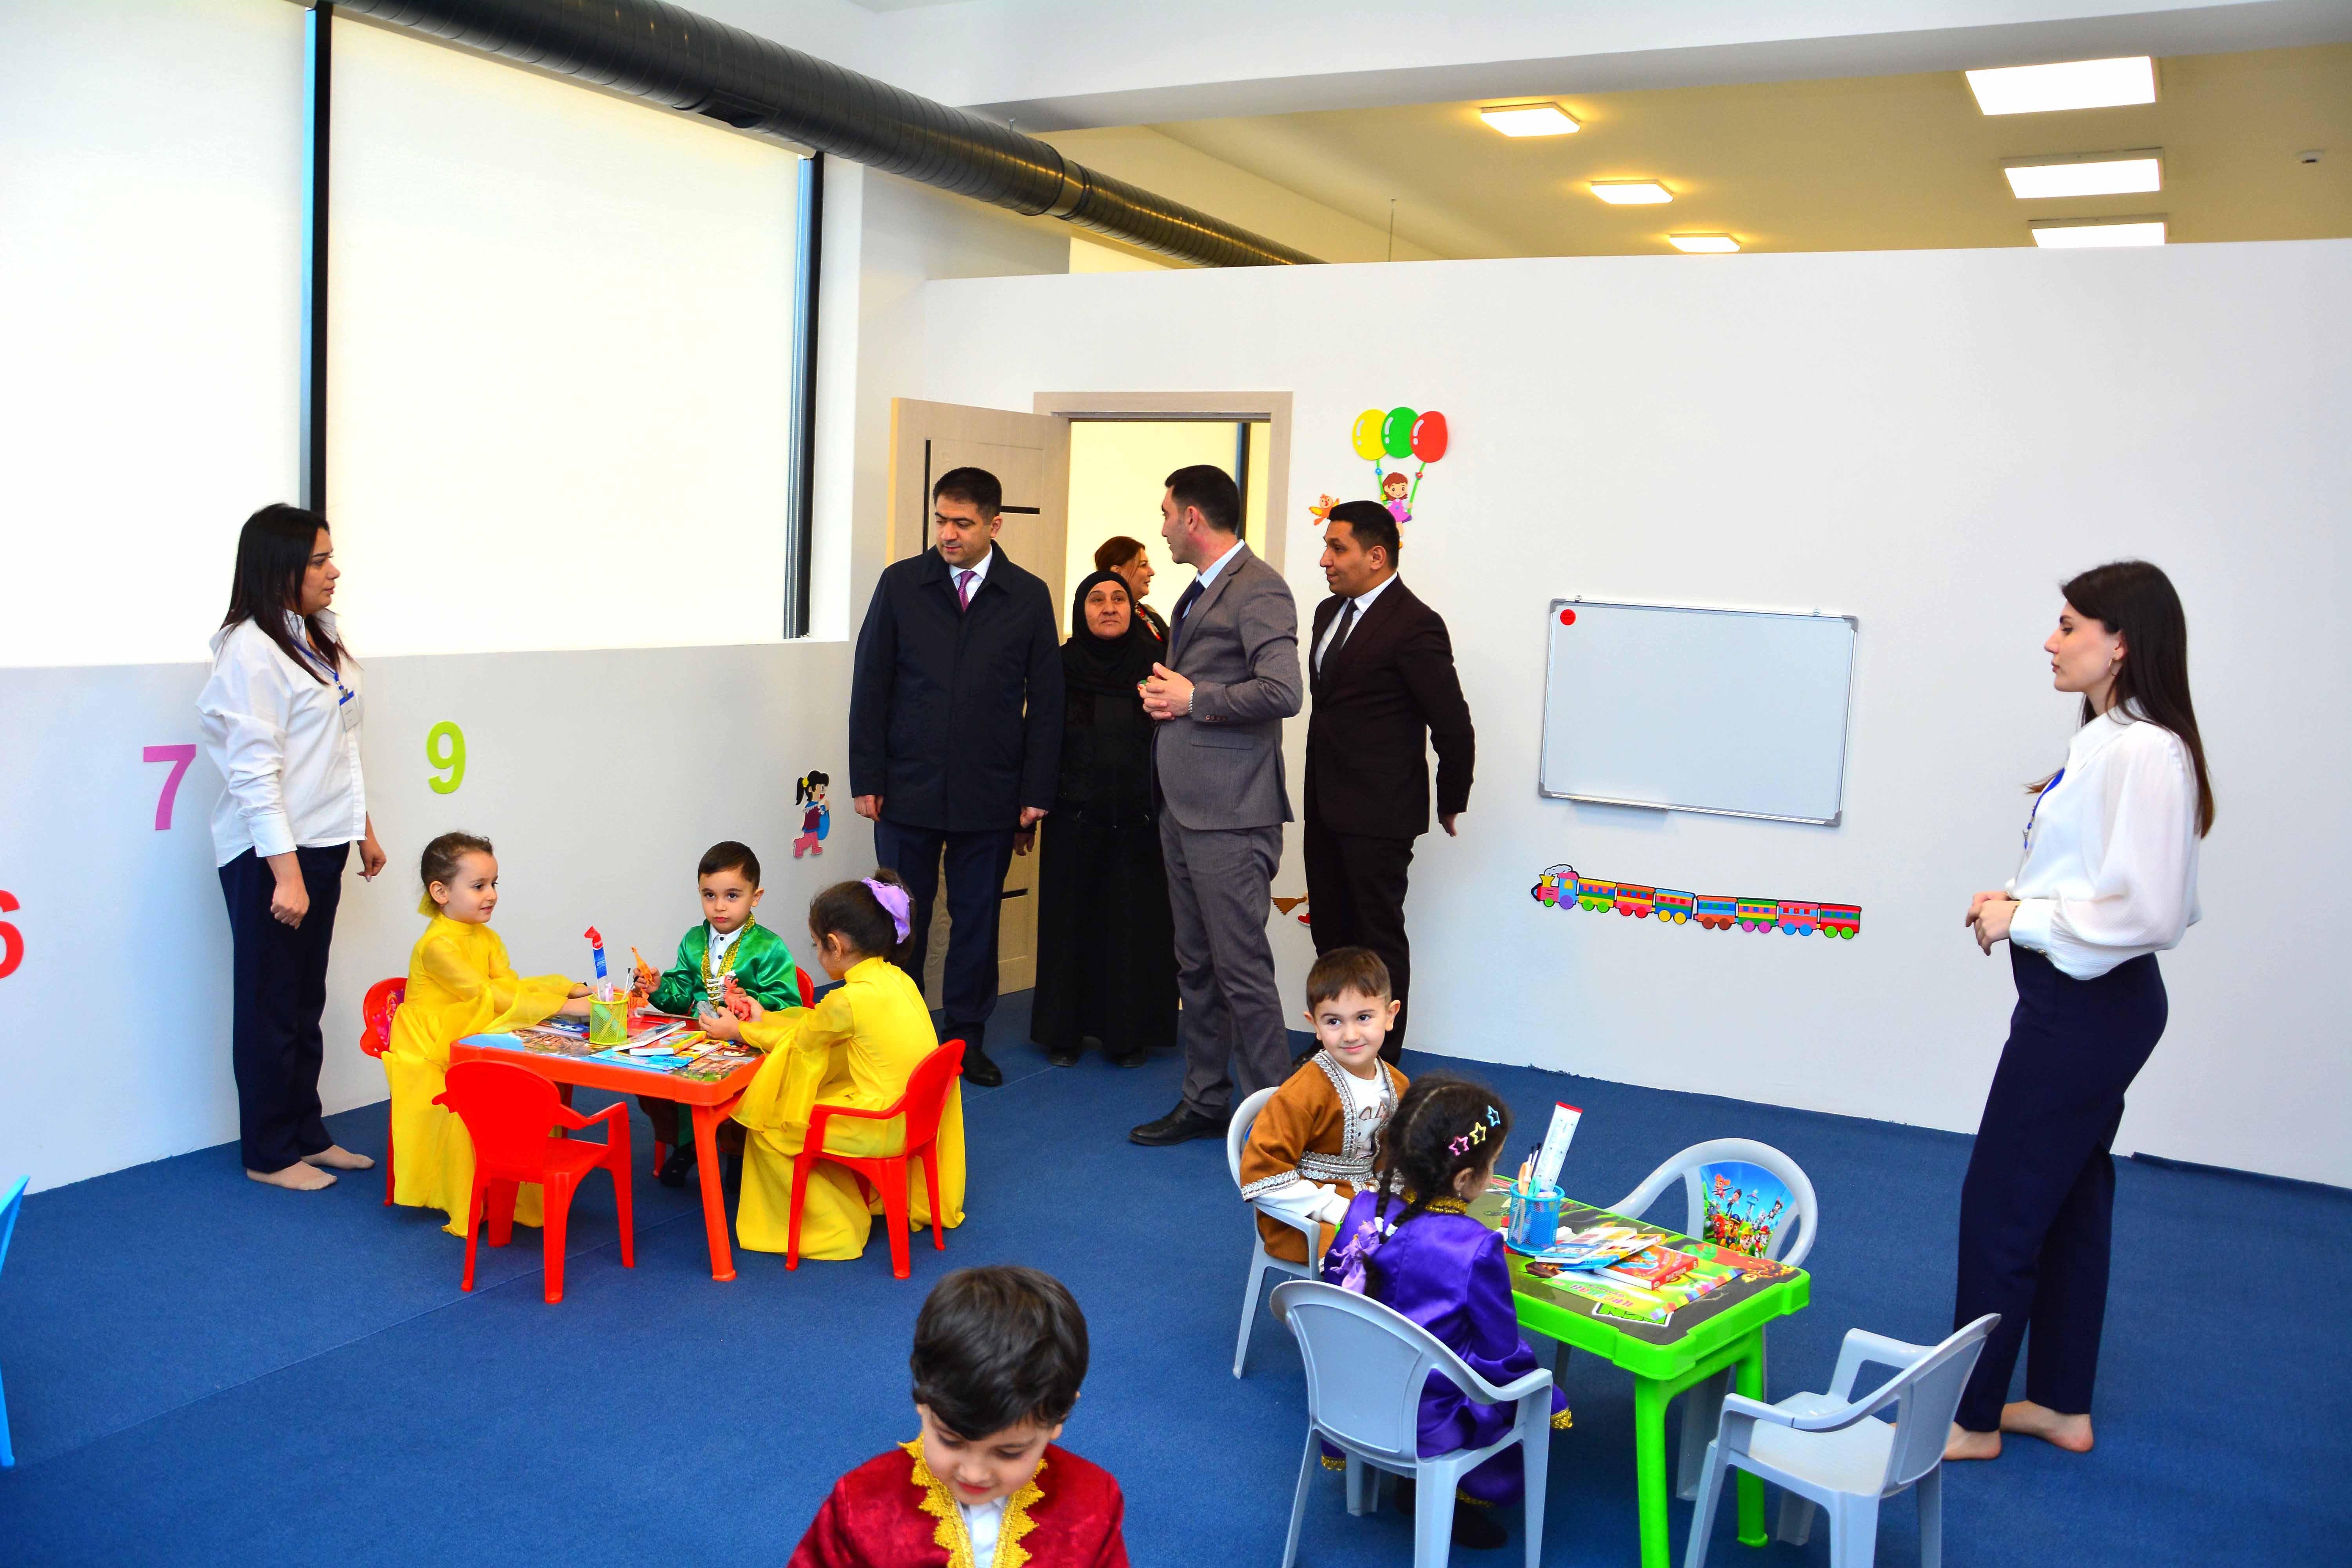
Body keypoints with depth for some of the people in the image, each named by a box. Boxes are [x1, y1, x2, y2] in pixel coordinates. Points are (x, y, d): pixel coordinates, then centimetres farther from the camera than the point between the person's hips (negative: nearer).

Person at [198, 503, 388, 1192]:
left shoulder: (318, 640, 12)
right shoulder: (251, 649, -16)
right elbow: (254, 771, -20)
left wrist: (364, 827, 21)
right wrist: (284, 871, -23)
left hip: (320, 846, 9)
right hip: (268, 853, -9)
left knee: (307, 1004, 16)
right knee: (270, 1007, 3)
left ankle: (307, 1135, 27)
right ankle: (269, 1154, 14)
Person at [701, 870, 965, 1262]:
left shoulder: (850, 999, -20)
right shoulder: (897, 979, 5)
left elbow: (799, 1040, -1)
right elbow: (816, 1023, 17)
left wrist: (738, 1031, 12)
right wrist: (765, 1020, 21)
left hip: (877, 1126, -9)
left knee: (765, 1131, 5)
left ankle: (836, 1226, 10)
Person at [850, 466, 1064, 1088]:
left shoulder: (1029, 597, 3)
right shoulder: (900, 584, 2)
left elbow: (1045, 701, 4)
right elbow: (870, 685, 3)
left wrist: (1036, 790, -1)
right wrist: (866, 778, -2)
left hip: (990, 796, 0)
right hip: (907, 790, 0)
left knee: (977, 920, 10)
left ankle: (967, 1036, 23)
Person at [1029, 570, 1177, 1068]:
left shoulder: (1153, 666, 1)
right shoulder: (1061, 668, 2)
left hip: (1139, 822, 0)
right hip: (1074, 821, 0)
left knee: (1133, 924, 4)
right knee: (1070, 922, 6)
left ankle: (1128, 1035, 18)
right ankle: (1064, 1032, 20)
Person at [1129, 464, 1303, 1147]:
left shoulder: (1258, 590, -12)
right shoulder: (1199, 592, 19)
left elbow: (1282, 692, -23)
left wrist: (1193, 698, -13)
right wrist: (1160, 695, 8)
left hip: (1228, 813, -10)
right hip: (1184, 807, 10)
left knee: (1242, 968, -6)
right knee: (1195, 966, 14)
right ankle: (1206, 1102, 24)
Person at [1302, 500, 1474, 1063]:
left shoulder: (1414, 626, -17)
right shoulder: (1329, 612, 11)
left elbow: (1454, 726, -15)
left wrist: (1451, 803, -5)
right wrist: (1319, 789, 18)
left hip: (1379, 814, -9)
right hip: (1326, 806, 9)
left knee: (1379, 937, 2)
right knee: (1329, 932, 17)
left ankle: (1381, 1062, 13)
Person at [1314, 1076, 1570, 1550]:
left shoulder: (1364, 1208, -10)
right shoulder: (1476, 1250, -26)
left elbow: (1332, 1289, 6)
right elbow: (1500, 1356, -15)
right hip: (1431, 1422, -6)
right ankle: (1457, 1491, 11)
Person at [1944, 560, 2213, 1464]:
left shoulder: (2143, 752, -22)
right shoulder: (2107, 741, 10)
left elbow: (2150, 911, -26)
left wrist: (2025, 918, -17)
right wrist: (2022, 903, 5)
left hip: (2090, 1008, -10)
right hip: (2080, 1003, 10)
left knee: (2001, 1206, 0)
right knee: (2068, 1203, 19)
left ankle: (1972, 1418, 14)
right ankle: (2062, 1405, 32)